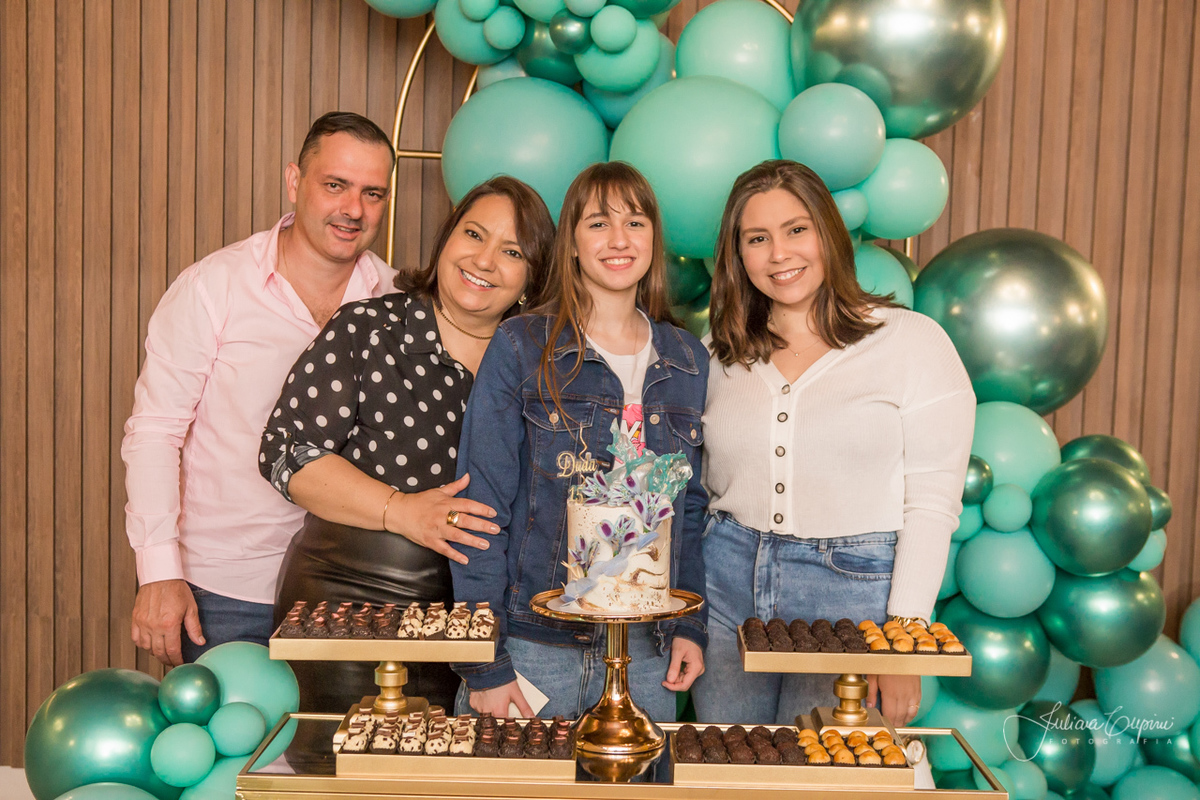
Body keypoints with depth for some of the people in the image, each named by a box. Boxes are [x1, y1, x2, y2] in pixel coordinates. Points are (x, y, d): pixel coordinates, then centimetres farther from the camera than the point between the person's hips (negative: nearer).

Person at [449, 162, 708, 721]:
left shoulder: (689, 362, 8)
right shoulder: (521, 349, -3)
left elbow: (691, 508, 14)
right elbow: (481, 505, -6)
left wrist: (690, 625, 3)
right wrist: (482, 664, -10)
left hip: (645, 654, 3)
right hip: (531, 647, -3)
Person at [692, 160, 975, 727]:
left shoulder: (913, 342, -3)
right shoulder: (721, 354, 9)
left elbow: (933, 503, -7)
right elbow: (698, 489, 12)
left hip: (853, 591, -3)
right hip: (729, 581, 4)